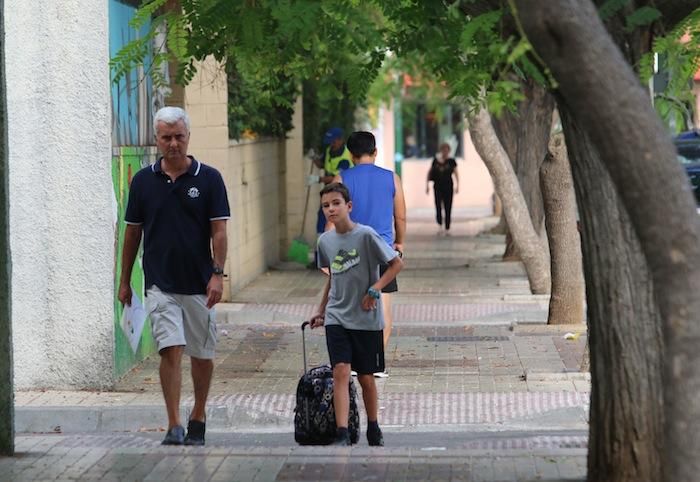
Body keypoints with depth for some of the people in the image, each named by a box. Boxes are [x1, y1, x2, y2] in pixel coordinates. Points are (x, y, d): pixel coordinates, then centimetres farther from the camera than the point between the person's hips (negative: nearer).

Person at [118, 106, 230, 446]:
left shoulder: (209, 179, -1)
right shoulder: (143, 181, 4)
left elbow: (218, 230, -3)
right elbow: (132, 232, 10)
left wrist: (217, 274, -14)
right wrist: (124, 281, 11)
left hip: (199, 284, 0)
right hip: (160, 284, 0)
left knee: (202, 354, 10)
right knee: (171, 351, -12)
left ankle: (198, 418, 28)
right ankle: (174, 427, -14)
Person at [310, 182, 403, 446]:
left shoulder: (365, 235, -11)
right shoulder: (325, 241, 5)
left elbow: (396, 263, -7)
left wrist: (374, 290, -16)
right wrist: (321, 311, 22)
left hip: (366, 319, -3)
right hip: (336, 318, 3)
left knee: (365, 377, 9)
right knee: (341, 372, -13)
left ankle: (373, 429, 30)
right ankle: (342, 435, -18)